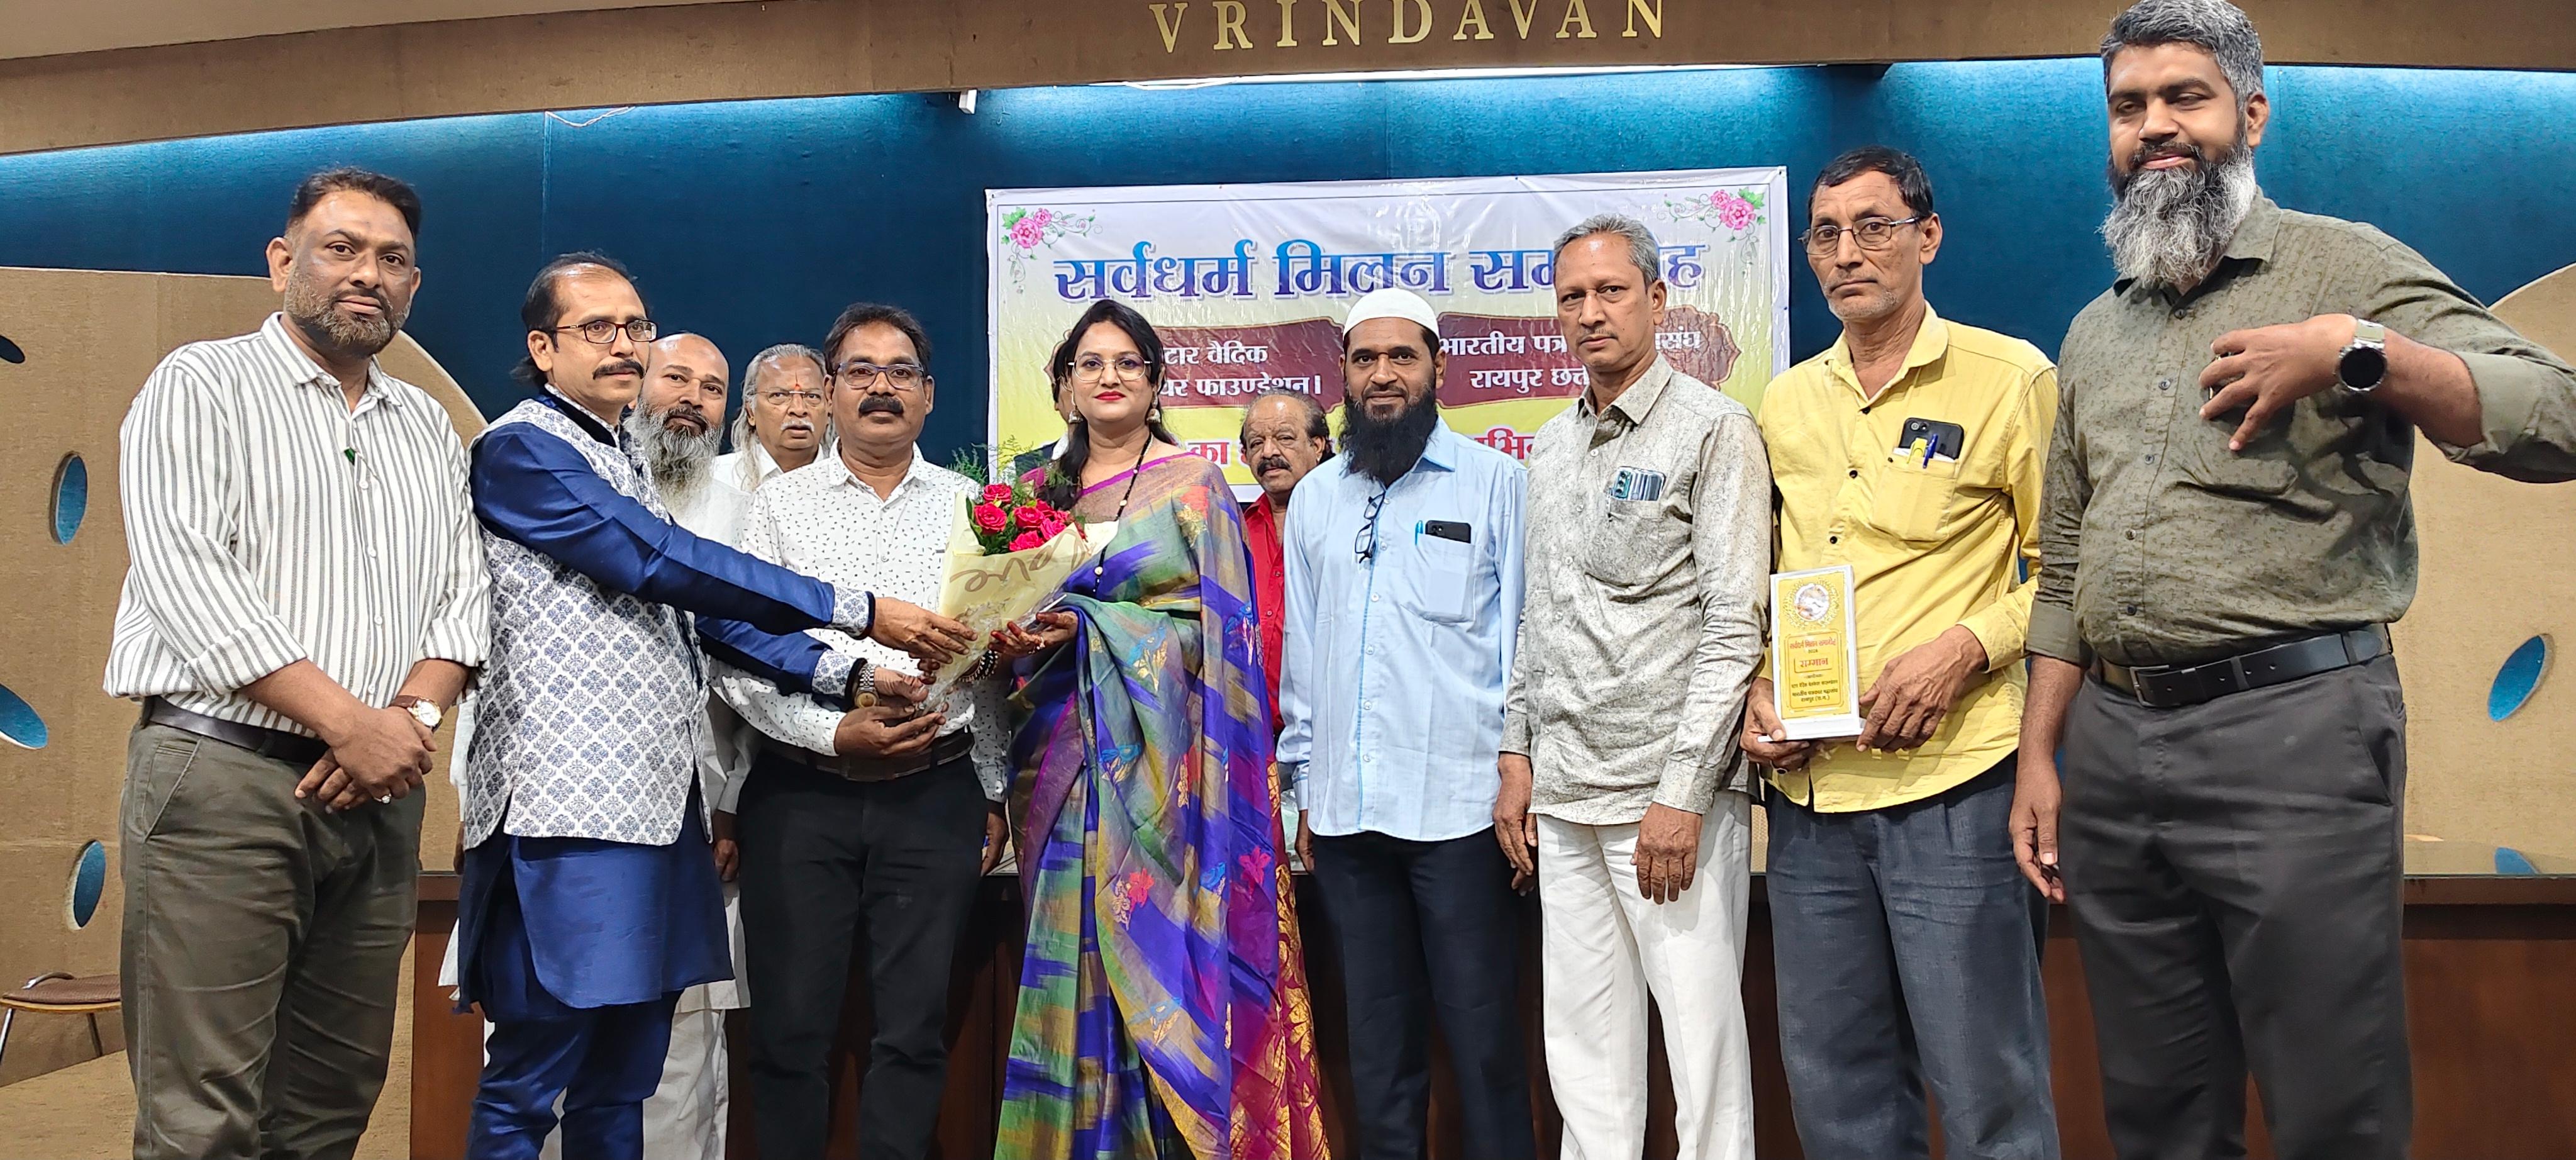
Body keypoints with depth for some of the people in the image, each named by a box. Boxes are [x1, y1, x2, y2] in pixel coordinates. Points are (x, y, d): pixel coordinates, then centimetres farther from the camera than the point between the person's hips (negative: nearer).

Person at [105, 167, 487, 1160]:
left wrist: (413, 714, -8)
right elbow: (189, 584, -11)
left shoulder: (428, 426, 18)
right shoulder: (202, 386, 1)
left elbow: (462, 591, 12)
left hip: (377, 790, 5)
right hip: (222, 772, -5)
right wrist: (350, 722, -15)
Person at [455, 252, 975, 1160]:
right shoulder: (522, 449, -5)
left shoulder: (625, 465, 22)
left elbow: (697, 609, 18)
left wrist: (847, 676, 5)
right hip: (572, 803, -8)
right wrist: (857, 610, -15)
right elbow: (665, 566, -14)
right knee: (531, 1078, -5)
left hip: (656, 800, 8)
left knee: (624, 1081, 11)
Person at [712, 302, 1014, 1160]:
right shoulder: (781, 505, 6)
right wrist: (833, 735, -13)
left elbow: (996, 662, 10)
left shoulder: (968, 508, 10)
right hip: (801, 794, 0)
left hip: (937, 796, 1)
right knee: (792, 1029, 4)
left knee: (915, 1029, 4)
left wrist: (995, 794, 7)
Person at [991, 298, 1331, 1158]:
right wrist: (1019, 635, -3)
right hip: (1067, 749, 4)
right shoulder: (1044, 490, 14)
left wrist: (1086, 625, -13)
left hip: (1160, 748, -4)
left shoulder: (1194, 483, 0)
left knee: (1160, 947, -5)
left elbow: (1221, 627, -6)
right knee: (1077, 961, 4)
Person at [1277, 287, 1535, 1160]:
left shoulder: (1495, 480, 0)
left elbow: (1525, 634, -1)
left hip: (1459, 803, -4)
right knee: (1377, 1042, 12)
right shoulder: (1315, 498, 13)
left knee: (1481, 1039, 1)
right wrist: (1305, 790, 14)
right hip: (1345, 810, 4)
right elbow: (1302, 651, 16)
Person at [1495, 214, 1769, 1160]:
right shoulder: (1549, 450, 15)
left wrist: (1682, 795, -16)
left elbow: (1736, 627, -11)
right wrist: (1517, 758, 12)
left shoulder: (1715, 430, -5)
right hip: (1563, 796, 6)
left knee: (1702, 1032, -2)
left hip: (1669, 793, -6)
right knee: (1584, 1040, 10)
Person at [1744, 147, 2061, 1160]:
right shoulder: (1784, 404, 13)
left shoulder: (2010, 379, -2)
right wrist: (1757, 686, 4)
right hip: (1809, 790, 5)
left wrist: (1966, 650, -16)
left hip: (1954, 783, -5)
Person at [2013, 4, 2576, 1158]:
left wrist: (2353, 352, -19)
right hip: (2111, 747, 5)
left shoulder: (2345, 267, 2)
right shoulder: (2093, 334, 17)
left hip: (2293, 729, -5)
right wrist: (2040, 757, 11)